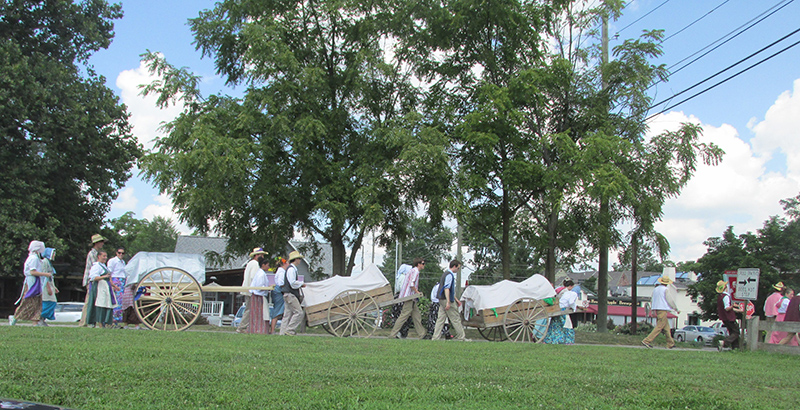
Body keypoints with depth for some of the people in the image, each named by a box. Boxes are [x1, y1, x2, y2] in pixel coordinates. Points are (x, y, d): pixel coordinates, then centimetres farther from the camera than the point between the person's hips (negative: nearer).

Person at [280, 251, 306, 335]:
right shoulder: (291, 269, -12)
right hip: (290, 294, -10)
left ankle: (283, 332, 8)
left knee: (288, 314, 8)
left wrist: (300, 284, 13)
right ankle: (290, 330, -11)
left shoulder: (293, 269, 19)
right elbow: (293, 283, -20)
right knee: (298, 313, -12)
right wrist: (301, 284, -6)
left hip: (289, 295, 10)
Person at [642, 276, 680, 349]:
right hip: (663, 310, -8)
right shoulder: (665, 290, -8)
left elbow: (652, 300, 15)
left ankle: (670, 344, 16)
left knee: (666, 327, 13)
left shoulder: (655, 289, 12)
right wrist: (676, 309, 2)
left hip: (657, 310, 8)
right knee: (659, 327, -9)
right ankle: (647, 341, -17)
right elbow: (670, 300, -8)